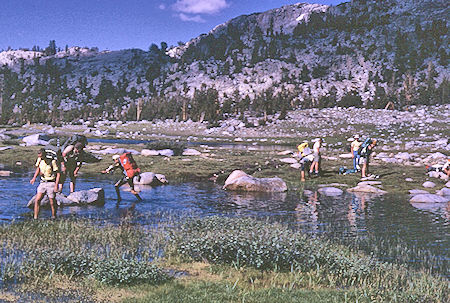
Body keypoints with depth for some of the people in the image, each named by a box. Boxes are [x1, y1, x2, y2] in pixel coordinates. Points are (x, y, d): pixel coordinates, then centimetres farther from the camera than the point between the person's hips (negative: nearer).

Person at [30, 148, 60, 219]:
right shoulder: (39, 160, 1)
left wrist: (56, 186, -18)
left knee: (52, 203, 0)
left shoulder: (52, 162, -15)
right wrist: (34, 178, 14)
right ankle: (35, 218, -4)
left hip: (51, 183, -5)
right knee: (37, 200, -7)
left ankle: (54, 218, 16)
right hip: (42, 182, 5)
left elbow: (58, 174, -11)